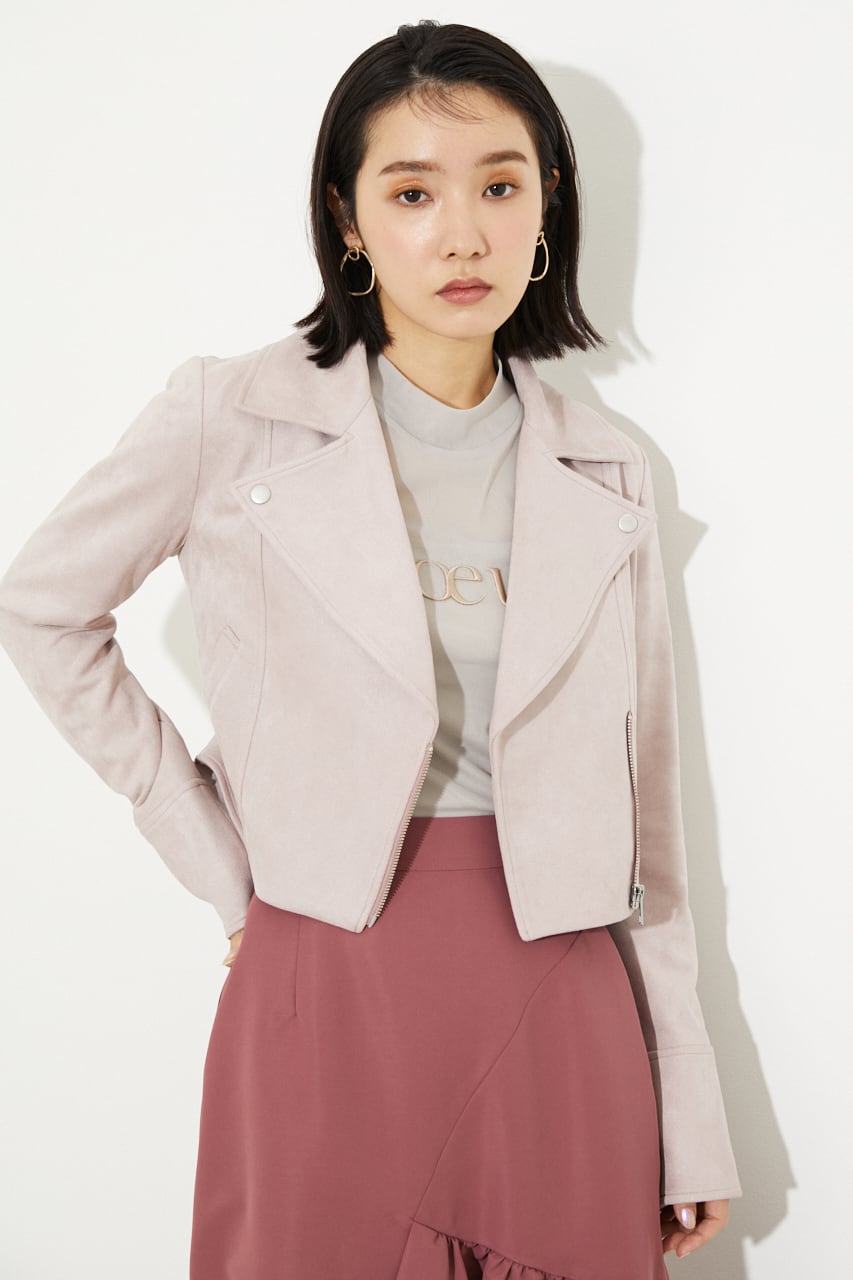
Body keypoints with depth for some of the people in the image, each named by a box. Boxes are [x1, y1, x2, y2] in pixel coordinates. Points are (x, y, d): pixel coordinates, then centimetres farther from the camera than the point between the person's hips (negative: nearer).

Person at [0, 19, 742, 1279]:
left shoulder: (608, 477, 4)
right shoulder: (233, 418, -5)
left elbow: (646, 809, 6)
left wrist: (691, 1123, 6)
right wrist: (220, 856, 1)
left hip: (557, 1005, 3)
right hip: (328, 992, -2)